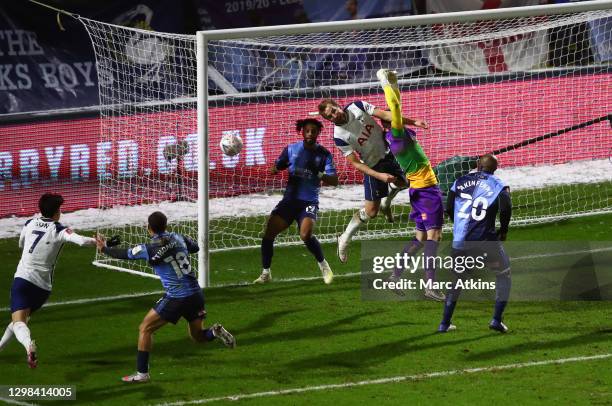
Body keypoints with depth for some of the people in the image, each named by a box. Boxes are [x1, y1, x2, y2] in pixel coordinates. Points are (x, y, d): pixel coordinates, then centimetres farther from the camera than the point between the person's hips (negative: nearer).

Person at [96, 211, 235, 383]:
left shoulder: (150, 249, -11)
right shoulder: (178, 238, 3)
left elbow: (124, 254, 4)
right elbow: (195, 247, 24)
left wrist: (104, 249, 21)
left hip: (176, 298, -6)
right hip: (196, 294, 6)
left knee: (145, 329, 9)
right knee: (197, 335, 24)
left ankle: (142, 373, 8)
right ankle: (215, 332, -8)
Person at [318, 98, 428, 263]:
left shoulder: (357, 107, -13)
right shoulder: (339, 137, -22)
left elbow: (384, 115, -13)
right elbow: (355, 163, -19)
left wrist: (413, 122, -20)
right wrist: (379, 176, -26)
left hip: (387, 151, 5)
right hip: (373, 166, -5)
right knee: (371, 211, -4)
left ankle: (386, 203, 37)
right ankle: (345, 239, 13)